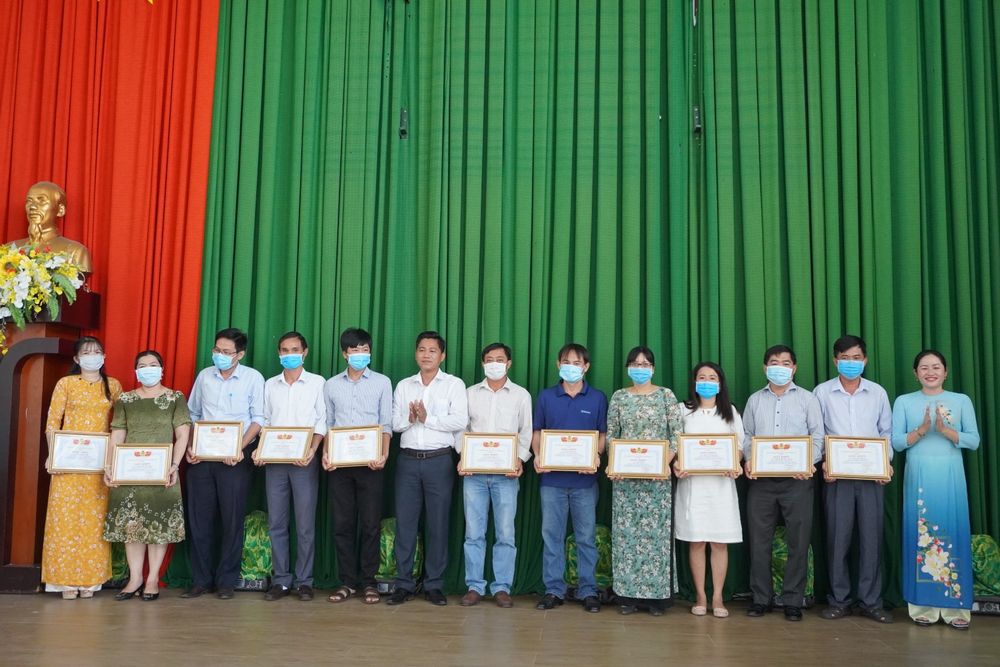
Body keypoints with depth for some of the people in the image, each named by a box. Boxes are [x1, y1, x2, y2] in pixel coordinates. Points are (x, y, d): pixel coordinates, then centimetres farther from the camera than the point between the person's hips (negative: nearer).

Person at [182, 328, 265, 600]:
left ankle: (227, 581, 11)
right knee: (199, 518, 5)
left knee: (232, 519, 1)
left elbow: (258, 419, -5)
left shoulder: (253, 378, -1)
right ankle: (201, 580, 15)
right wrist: (189, 447, 1)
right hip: (201, 456, 3)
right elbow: (192, 415, 15)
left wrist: (240, 448, -17)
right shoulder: (204, 376, 9)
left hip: (234, 457, -3)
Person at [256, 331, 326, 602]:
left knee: (305, 524, -1)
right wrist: (259, 449, -2)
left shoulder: (317, 383, 4)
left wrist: (312, 449, -14)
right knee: (276, 523, 4)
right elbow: (264, 421, 14)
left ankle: (304, 581, 6)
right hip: (274, 459, 3)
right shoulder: (270, 385, 13)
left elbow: (322, 421, 0)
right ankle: (280, 580, 12)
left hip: (304, 460, -3)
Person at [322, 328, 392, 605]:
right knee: (342, 523, 4)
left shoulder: (382, 382, 5)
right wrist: (325, 453, -2)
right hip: (339, 462, 2)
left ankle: (369, 582, 9)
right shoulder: (331, 385, 11)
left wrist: (384, 455, -12)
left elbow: (386, 424, 1)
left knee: (371, 523, -1)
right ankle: (348, 581, 13)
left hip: (369, 462, -2)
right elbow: (327, 424, 12)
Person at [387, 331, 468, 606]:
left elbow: (460, 421, -10)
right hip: (408, 459, 3)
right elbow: (394, 422, 7)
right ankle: (404, 583, 11)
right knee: (405, 521, 3)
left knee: (437, 523, 2)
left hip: (439, 460, -3)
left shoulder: (454, 384, 2)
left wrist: (427, 418, -12)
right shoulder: (404, 386, 13)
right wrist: (409, 419, -13)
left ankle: (434, 585, 11)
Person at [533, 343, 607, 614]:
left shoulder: (597, 398, 4)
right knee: (551, 535, 5)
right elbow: (537, 432, 10)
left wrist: (596, 457, -14)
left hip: (584, 479, -1)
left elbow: (603, 434, 5)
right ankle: (553, 590, 13)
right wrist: (537, 457, -8)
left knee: (586, 536, 5)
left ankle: (588, 591, 14)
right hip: (552, 478, 1)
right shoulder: (546, 397, 7)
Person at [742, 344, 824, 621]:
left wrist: (809, 463, -14)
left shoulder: (807, 399, 7)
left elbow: (818, 436, 2)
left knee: (798, 541, 0)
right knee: (759, 540, 3)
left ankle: (793, 601, 9)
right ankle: (761, 598, 12)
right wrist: (748, 459, -6)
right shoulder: (755, 400, 13)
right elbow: (746, 435, 13)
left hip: (797, 479, -2)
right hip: (761, 479, 2)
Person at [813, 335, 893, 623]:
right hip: (836, 476, -1)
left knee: (871, 537, 2)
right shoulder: (822, 392, 3)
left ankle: (871, 602, 12)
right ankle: (839, 600, 12)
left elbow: (887, 432, 11)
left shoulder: (878, 393, 8)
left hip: (872, 475, 1)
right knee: (837, 538, 2)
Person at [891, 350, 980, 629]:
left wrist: (946, 430, -14)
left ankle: (955, 606, 6)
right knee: (920, 535, 0)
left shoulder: (961, 401, 8)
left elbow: (974, 441, 1)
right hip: (918, 477, 0)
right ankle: (923, 606, 6)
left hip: (950, 477, 0)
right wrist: (921, 431, -15)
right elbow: (896, 442, 1)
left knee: (953, 534, -1)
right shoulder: (904, 402, 7)